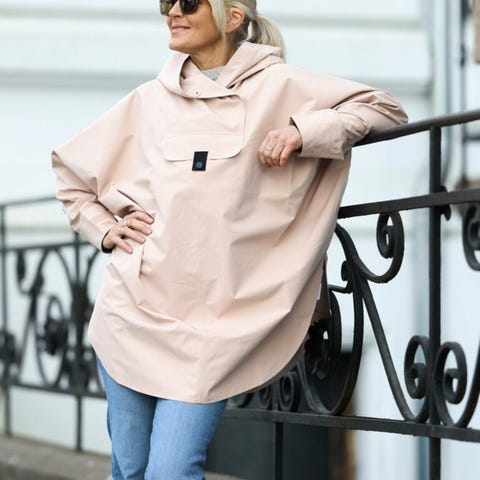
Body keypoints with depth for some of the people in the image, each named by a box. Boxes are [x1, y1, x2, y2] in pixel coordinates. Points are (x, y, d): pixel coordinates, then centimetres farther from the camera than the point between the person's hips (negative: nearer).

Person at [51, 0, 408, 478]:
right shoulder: (149, 99, 11)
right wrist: (104, 229, 8)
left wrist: (302, 131, -12)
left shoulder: (277, 87, 2)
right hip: (130, 313, 4)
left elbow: (385, 109, 1)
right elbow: (70, 171, 24)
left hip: (207, 326, -3)